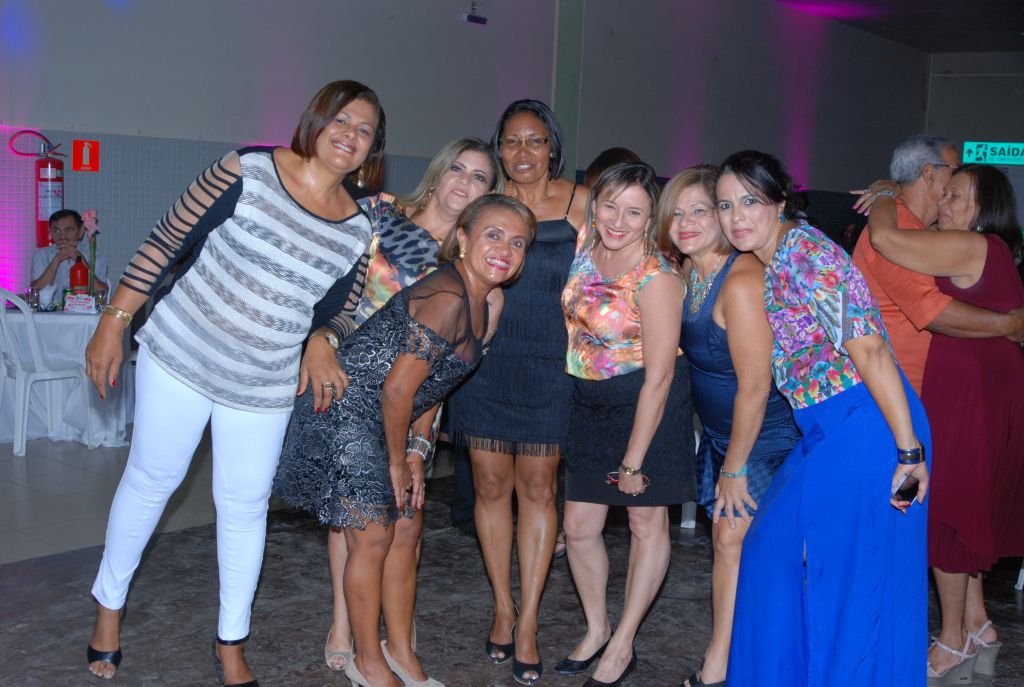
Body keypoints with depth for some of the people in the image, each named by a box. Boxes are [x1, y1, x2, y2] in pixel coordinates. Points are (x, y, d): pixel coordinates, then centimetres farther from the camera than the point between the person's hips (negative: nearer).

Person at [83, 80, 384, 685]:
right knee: (151, 480, 10)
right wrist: (114, 321, -8)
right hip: (181, 355, -2)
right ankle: (109, 605, 34)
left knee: (246, 505, 8)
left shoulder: (359, 228, -2)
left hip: (264, 386, 3)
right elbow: (167, 241, -8)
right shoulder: (248, 171, -12)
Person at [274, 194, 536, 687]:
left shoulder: (488, 304, 5)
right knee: (372, 539, -2)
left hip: (386, 420, 10)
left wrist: (416, 451, 6)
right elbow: (398, 389, -23)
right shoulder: (446, 298, -25)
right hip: (346, 411, -9)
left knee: (407, 528, 14)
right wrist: (398, 461, -10)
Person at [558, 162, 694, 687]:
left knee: (647, 523, 6)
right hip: (589, 402, 6)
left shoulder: (655, 278, -22)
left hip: (648, 404, -6)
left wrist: (633, 461, -17)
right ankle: (596, 630, 29)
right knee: (579, 525, 8)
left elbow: (659, 376, -21)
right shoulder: (583, 243, -5)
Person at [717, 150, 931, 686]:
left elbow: (869, 349, -20)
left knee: (852, 574, 0)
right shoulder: (769, 264, 12)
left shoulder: (806, 253, -16)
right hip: (824, 433, 10)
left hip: (867, 426, -10)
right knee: (778, 549, 17)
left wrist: (909, 450, -20)